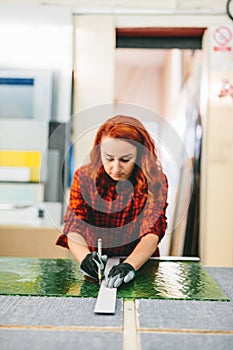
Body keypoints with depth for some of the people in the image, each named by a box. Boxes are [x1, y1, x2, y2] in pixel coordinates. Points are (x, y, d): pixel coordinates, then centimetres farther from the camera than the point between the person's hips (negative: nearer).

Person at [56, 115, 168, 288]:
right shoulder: (84, 177, -5)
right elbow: (74, 228, -11)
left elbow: (152, 232, -19)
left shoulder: (155, 181, -9)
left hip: (141, 266, -2)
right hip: (96, 268, 2)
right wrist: (85, 257, -32)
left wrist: (130, 265, -38)